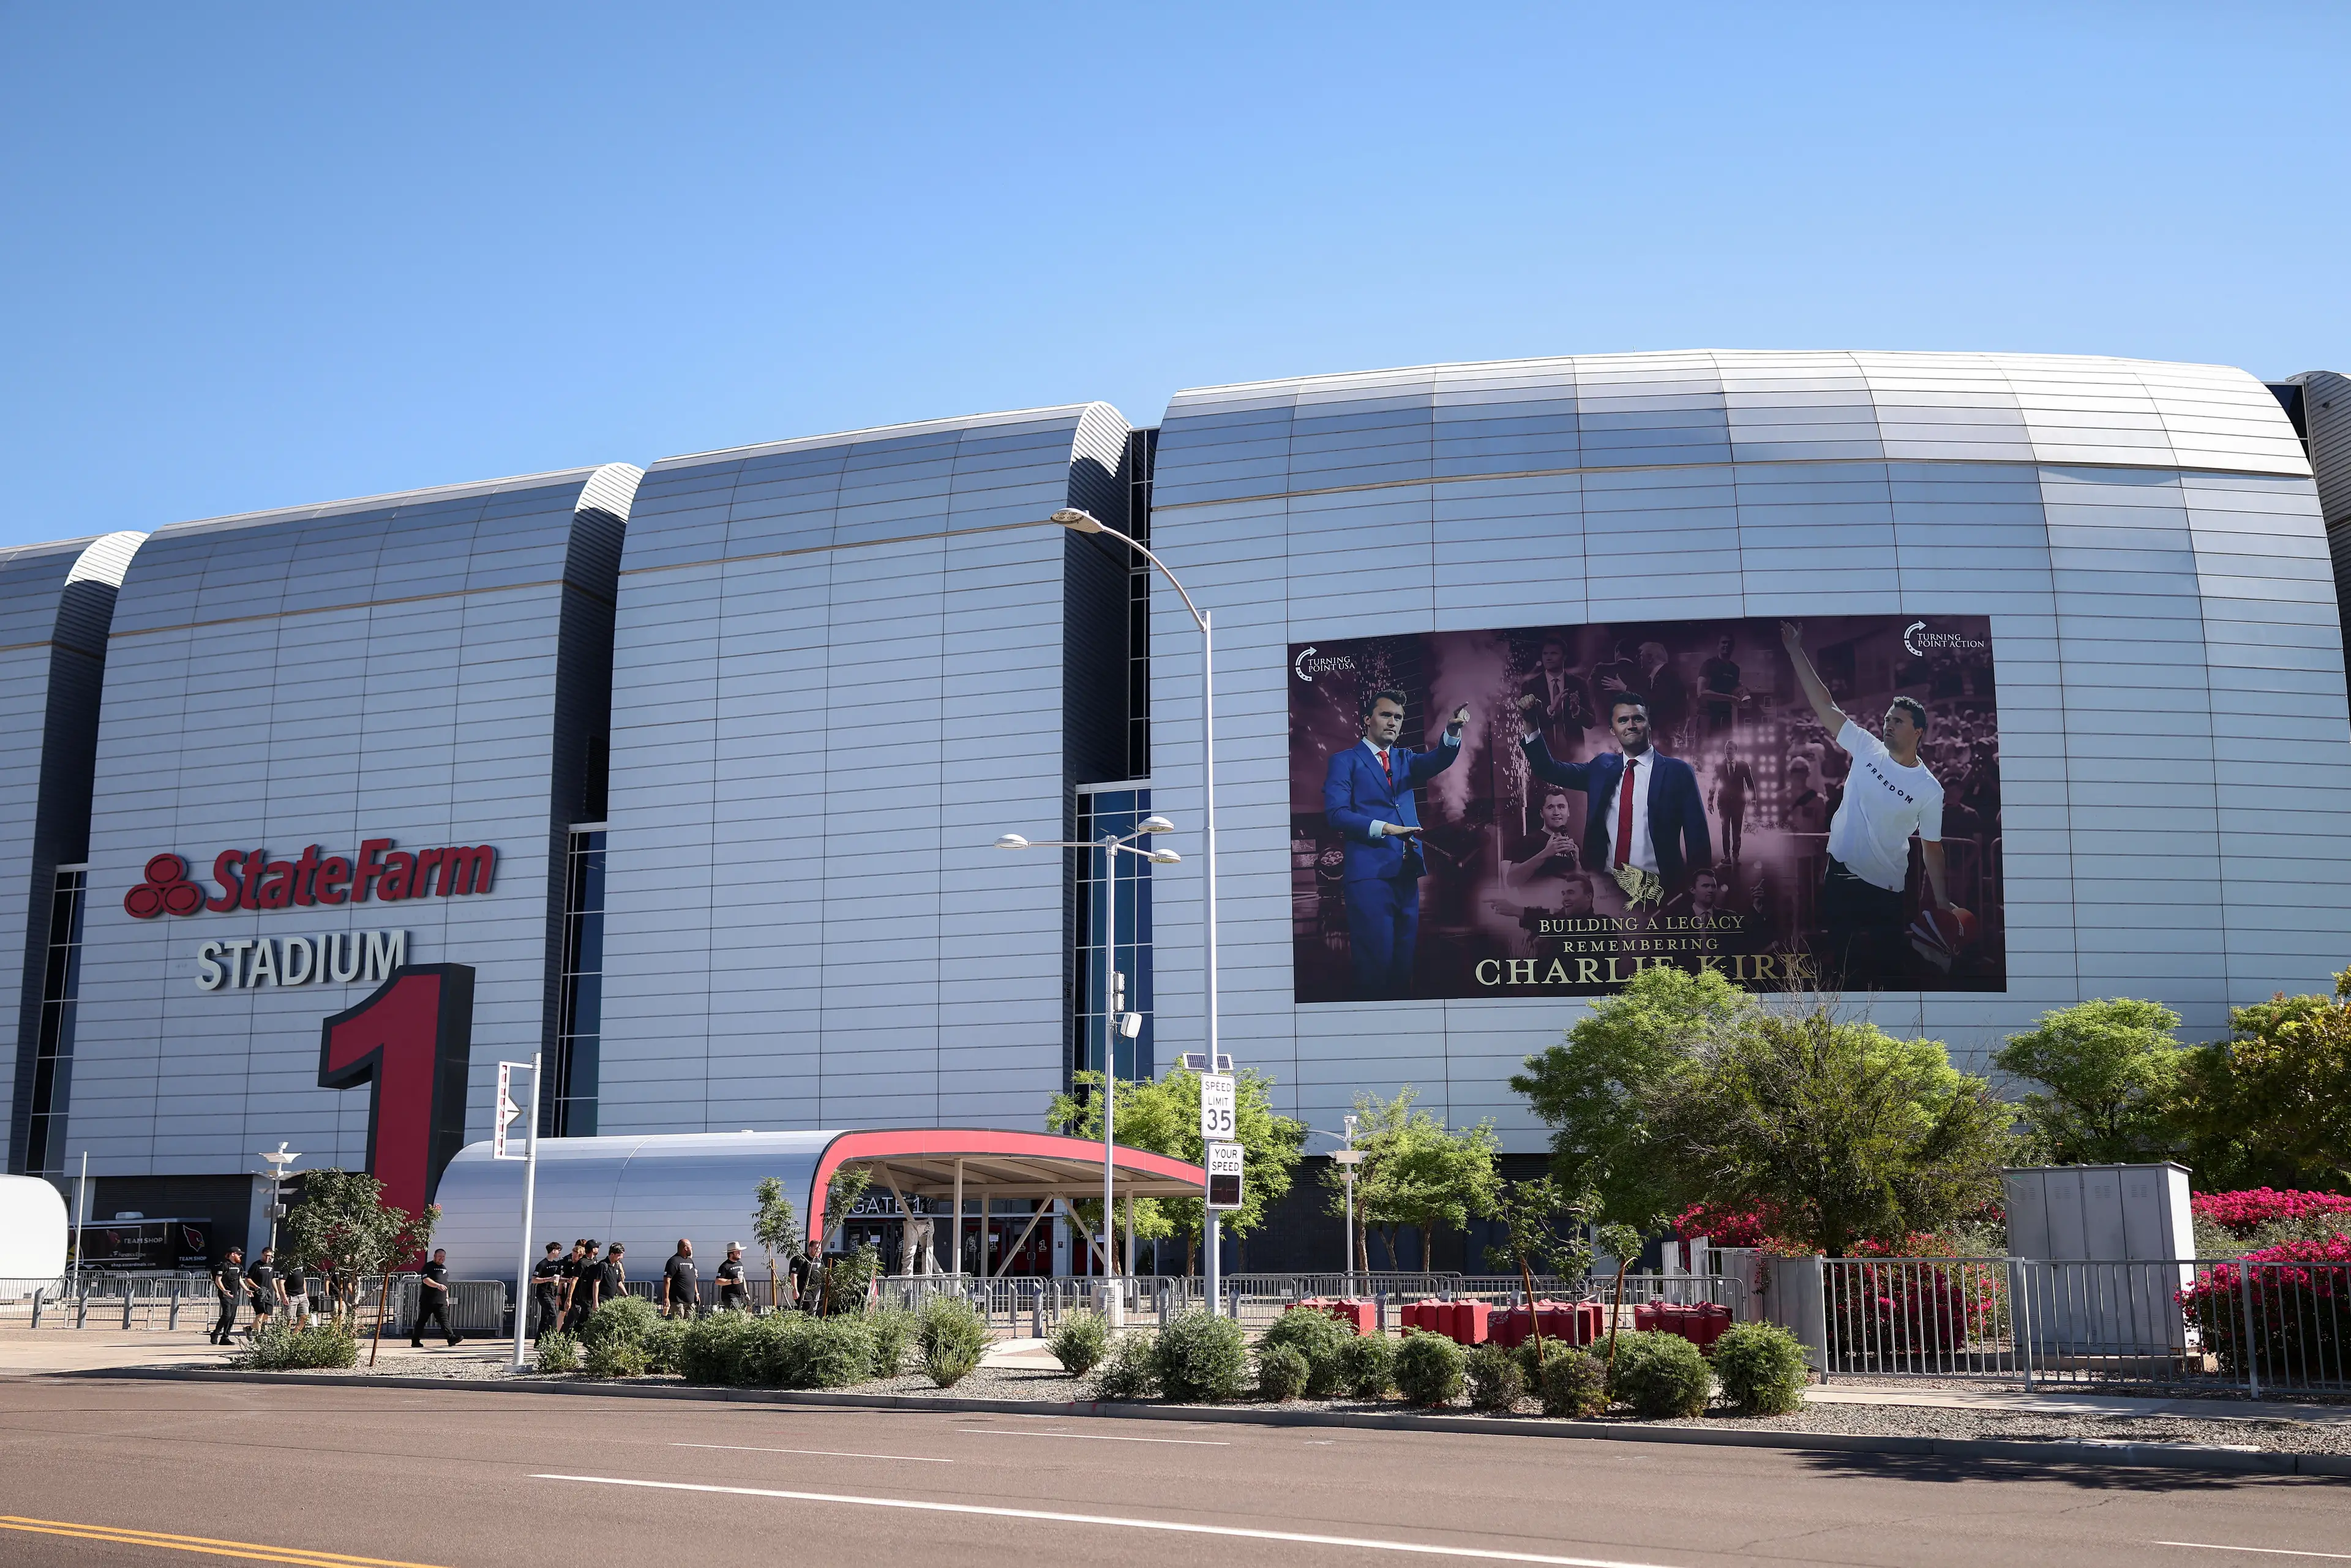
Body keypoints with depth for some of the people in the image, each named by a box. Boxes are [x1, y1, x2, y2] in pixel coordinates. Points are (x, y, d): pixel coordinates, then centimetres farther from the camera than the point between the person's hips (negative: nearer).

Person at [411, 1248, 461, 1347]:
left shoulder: (444, 1268, 21)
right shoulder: (428, 1267, -4)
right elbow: (426, 1280, -19)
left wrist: (447, 1298, 23)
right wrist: (438, 1285, -32)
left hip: (441, 1301, 6)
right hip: (427, 1300, -6)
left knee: (444, 1320, -3)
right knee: (422, 1320, 1)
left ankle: (452, 1338, -14)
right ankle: (415, 1341, 7)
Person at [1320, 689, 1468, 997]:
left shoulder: (1405, 759, 20)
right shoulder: (1345, 761, 6)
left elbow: (1436, 762, 0)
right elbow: (1336, 812, -7)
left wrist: (1453, 732, -20)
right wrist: (1384, 828, -16)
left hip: (1407, 873, 6)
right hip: (1370, 874, -6)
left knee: (1403, 963, 5)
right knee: (1375, 963, -10)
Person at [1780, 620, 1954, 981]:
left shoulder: (1929, 790, -9)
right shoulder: (1867, 748, -4)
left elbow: (1931, 847, -2)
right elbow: (1825, 705, -5)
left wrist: (1942, 905, -4)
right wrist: (1795, 648, -9)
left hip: (1887, 887, -2)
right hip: (1841, 871, 2)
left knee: (1888, 965, 4)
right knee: (1840, 958, 11)